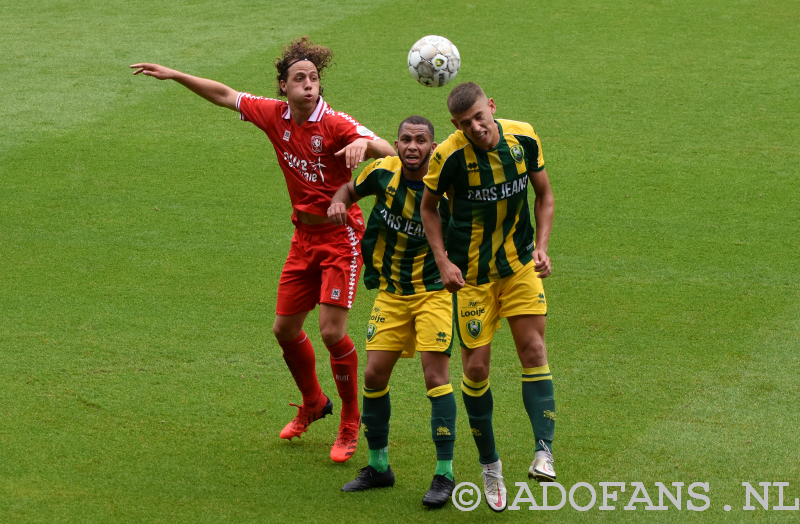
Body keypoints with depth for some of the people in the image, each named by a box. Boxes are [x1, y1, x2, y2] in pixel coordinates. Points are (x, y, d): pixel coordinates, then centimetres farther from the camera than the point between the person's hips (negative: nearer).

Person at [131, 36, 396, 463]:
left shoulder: (335, 124, -19)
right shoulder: (274, 115, -1)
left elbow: (388, 152, -31)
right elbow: (225, 96, 12)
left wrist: (364, 143, -53)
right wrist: (174, 75, 11)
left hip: (341, 237, -6)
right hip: (304, 236, 7)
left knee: (332, 331, -14)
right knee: (285, 328, 12)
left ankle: (350, 424, 4)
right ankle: (313, 404, 37)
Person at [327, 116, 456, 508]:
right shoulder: (383, 172, -7)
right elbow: (352, 188, 12)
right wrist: (339, 201, -9)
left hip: (434, 291, -4)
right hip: (391, 293, 4)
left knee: (436, 376, -10)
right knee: (374, 374, 2)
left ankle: (445, 475, -1)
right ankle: (378, 467, 19)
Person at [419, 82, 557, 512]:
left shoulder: (523, 138, -10)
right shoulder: (448, 156, -18)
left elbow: (544, 194, 6)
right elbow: (428, 206, -1)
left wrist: (541, 247, -7)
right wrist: (443, 261, -10)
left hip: (520, 263, 2)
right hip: (472, 274, -2)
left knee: (534, 350, -11)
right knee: (476, 367, -1)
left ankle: (544, 452, -12)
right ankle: (489, 464, 15)